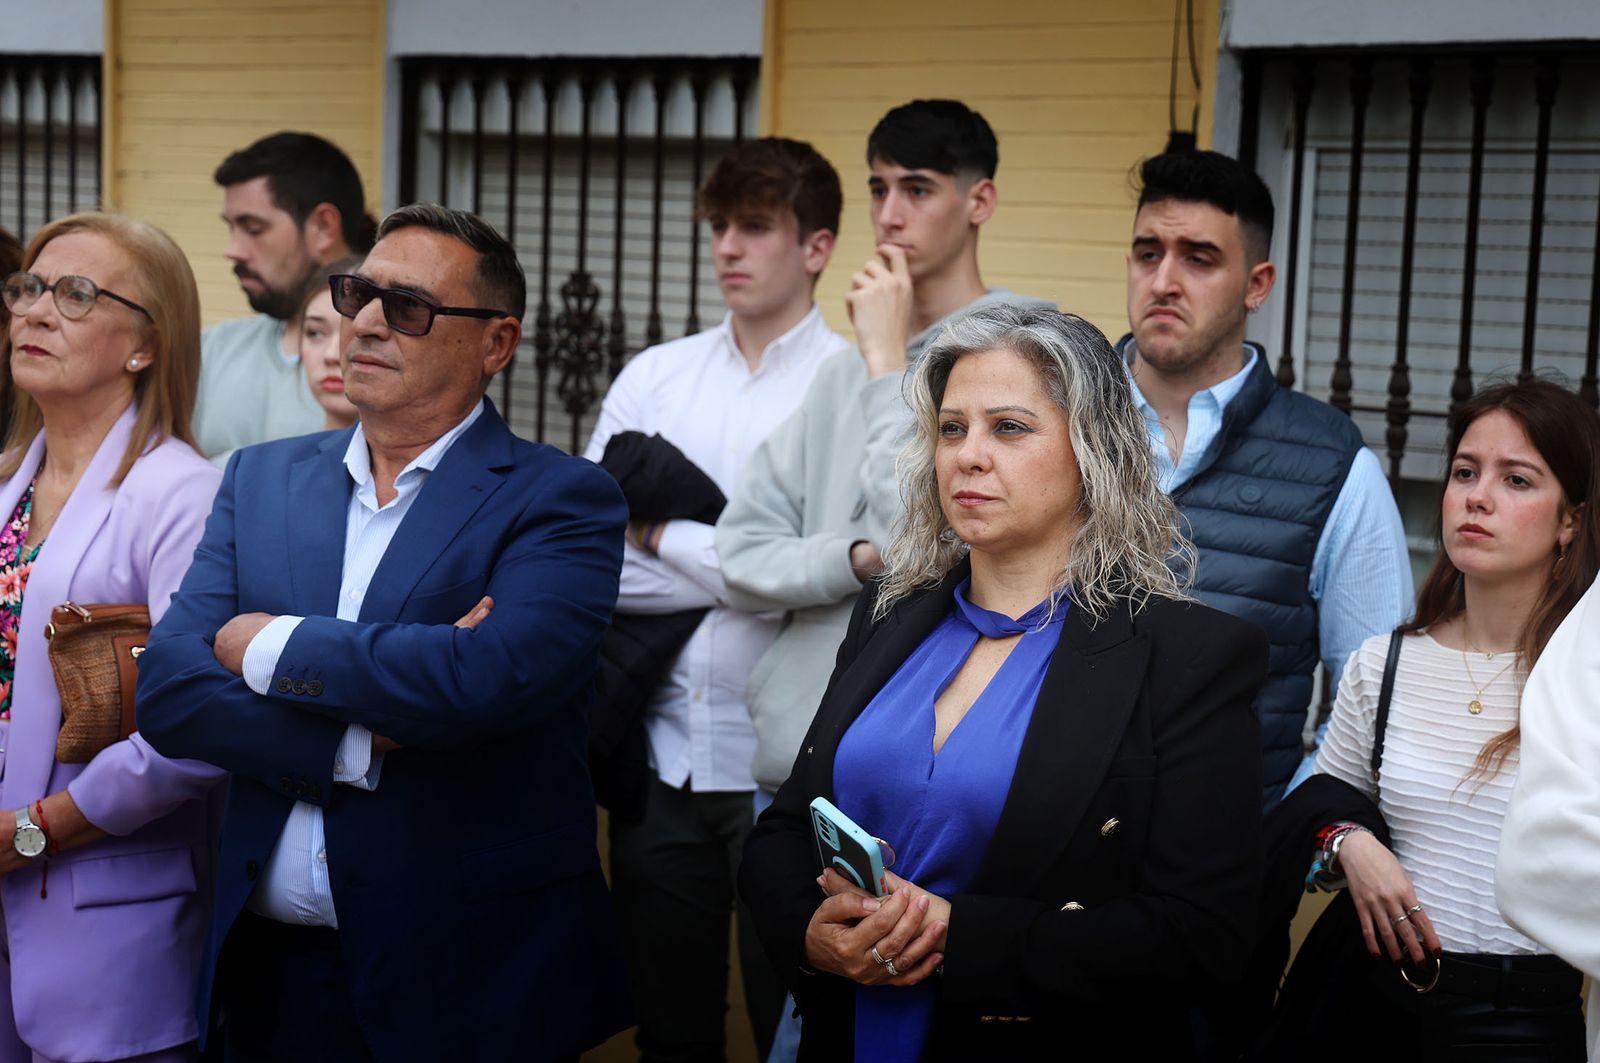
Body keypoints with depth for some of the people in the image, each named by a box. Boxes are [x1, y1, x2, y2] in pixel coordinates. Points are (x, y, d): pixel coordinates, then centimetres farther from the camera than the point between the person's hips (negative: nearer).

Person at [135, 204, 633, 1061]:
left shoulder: (562, 500, -7)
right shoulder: (261, 478, 7)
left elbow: (493, 675, -25)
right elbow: (168, 691, -3)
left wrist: (270, 645, -12)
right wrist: (361, 740, -17)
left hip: (470, 981, -4)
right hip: (269, 963, 4)